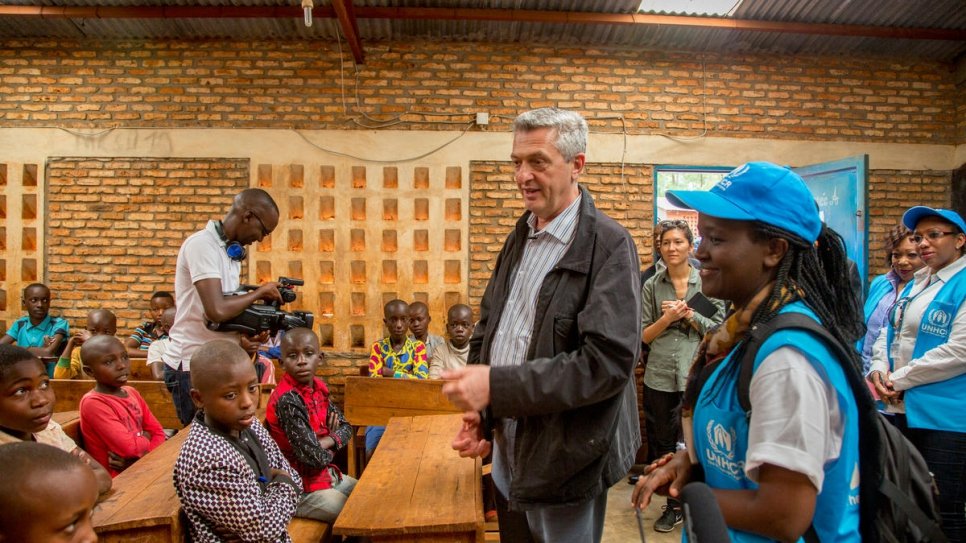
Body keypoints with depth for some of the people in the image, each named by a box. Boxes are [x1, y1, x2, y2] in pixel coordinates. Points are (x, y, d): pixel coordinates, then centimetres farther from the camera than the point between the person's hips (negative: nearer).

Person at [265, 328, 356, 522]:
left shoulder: (318, 387, -2)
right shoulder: (288, 400, -26)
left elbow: (345, 427, 8)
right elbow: (313, 457, -28)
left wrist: (327, 441, -13)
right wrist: (330, 446, -6)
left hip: (326, 475, 8)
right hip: (301, 488, -8)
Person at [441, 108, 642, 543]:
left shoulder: (608, 245, -15)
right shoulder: (519, 237, 7)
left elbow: (609, 360, -24)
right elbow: (487, 325, 12)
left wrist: (497, 387, -26)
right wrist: (478, 410, -1)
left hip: (565, 465, -6)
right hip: (506, 453, 7)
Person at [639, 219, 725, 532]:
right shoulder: (651, 286, 4)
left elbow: (719, 330, 1)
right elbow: (644, 335, 4)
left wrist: (689, 314, -12)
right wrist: (668, 318, -12)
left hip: (696, 376, -1)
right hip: (660, 378, 1)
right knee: (663, 443, 10)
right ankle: (675, 504, 28)